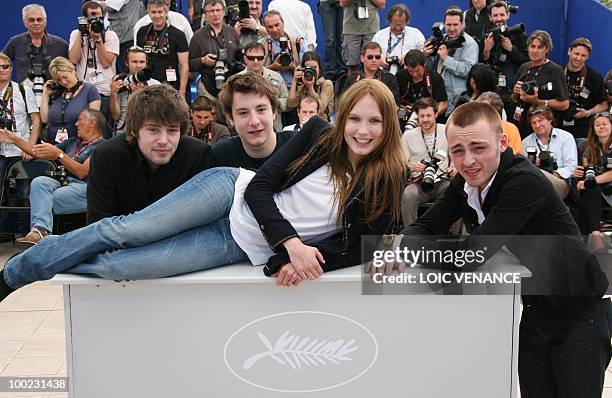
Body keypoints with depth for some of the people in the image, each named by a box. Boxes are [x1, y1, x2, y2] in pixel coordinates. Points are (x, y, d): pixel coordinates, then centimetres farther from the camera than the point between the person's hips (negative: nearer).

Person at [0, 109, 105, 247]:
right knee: (39, 181, -27)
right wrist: (15, 140, 21)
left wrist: (59, 154, -15)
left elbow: (82, 172, -10)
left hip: (84, 188, -6)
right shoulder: (73, 142, 29)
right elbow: (40, 153, 28)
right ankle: (40, 230, -46)